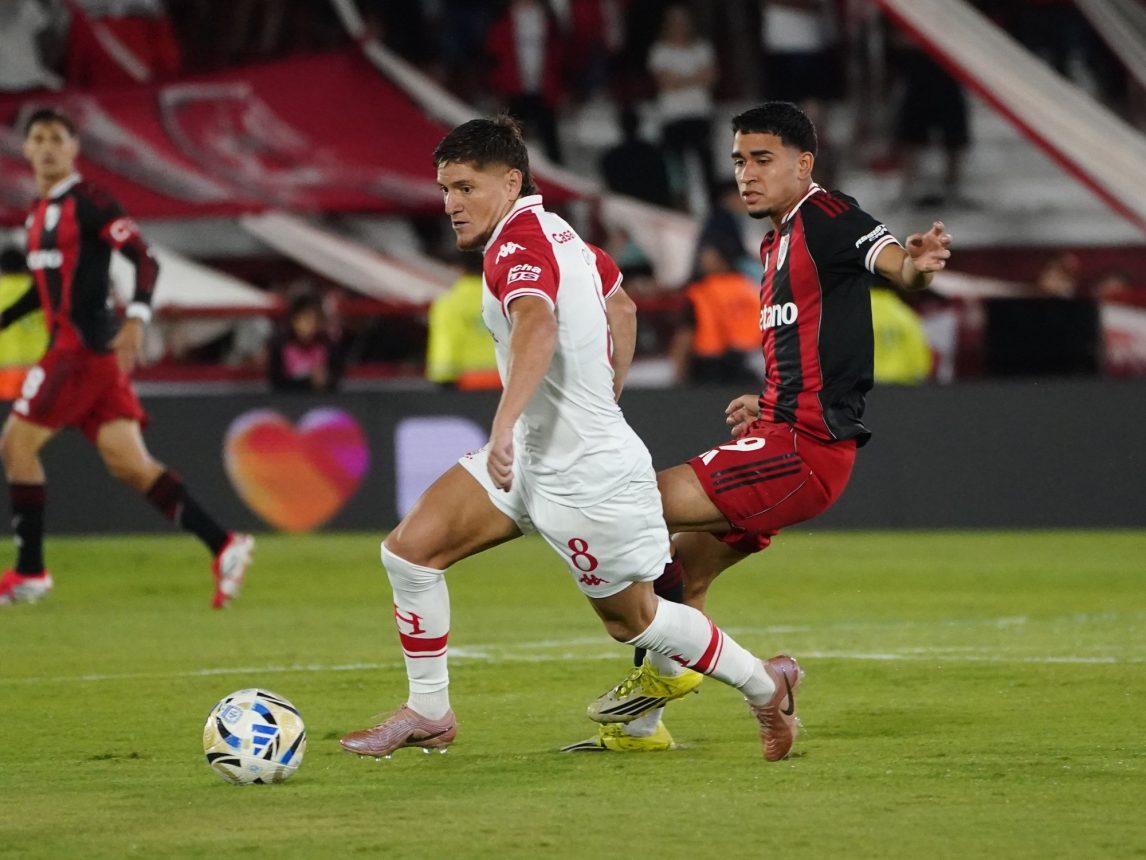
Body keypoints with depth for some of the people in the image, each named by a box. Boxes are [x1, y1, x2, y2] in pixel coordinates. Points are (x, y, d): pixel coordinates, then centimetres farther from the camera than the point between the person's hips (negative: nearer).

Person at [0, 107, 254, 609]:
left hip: (86, 344, -8)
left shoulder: (87, 202, -8)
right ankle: (223, 546, -3)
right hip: (71, 345, 8)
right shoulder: (41, 211, 18)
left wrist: (136, 320, -28)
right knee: (129, 464, 1)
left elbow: (144, 259, -15)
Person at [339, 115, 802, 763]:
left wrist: (505, 424, -55)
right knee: (410, 549, -2)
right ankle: (429, 713, 9)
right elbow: (621, 307, 24)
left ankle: (766, 686, 33)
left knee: (634, 619, 11)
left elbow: (537, 326, -44)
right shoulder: (555, 231, 7)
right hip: (534, 457, 9)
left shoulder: (518, 242, -22)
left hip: (591, 478, -9)